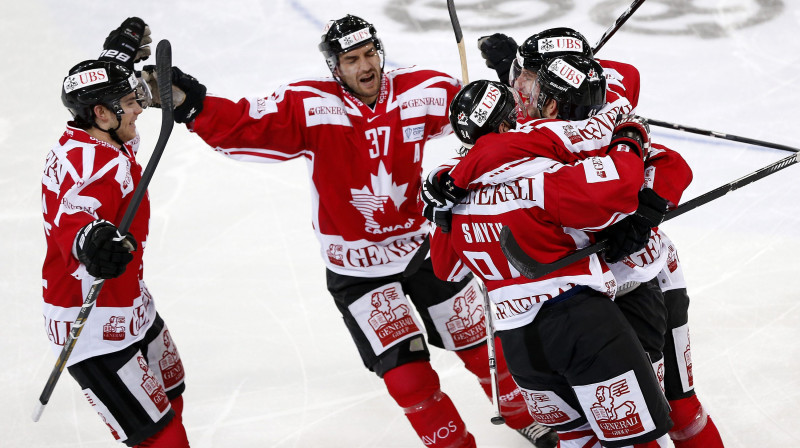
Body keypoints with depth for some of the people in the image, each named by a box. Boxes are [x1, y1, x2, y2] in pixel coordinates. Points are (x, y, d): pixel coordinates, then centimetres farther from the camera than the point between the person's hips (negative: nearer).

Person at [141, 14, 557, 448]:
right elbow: (244, 126, -25)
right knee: (407, 377, -7)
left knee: (484, 344, 15)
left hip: (426, 244, 3)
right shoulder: (310, 107, -17)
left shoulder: (421, 91, -10)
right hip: (358, 270, -2)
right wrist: (192, 105, -39)